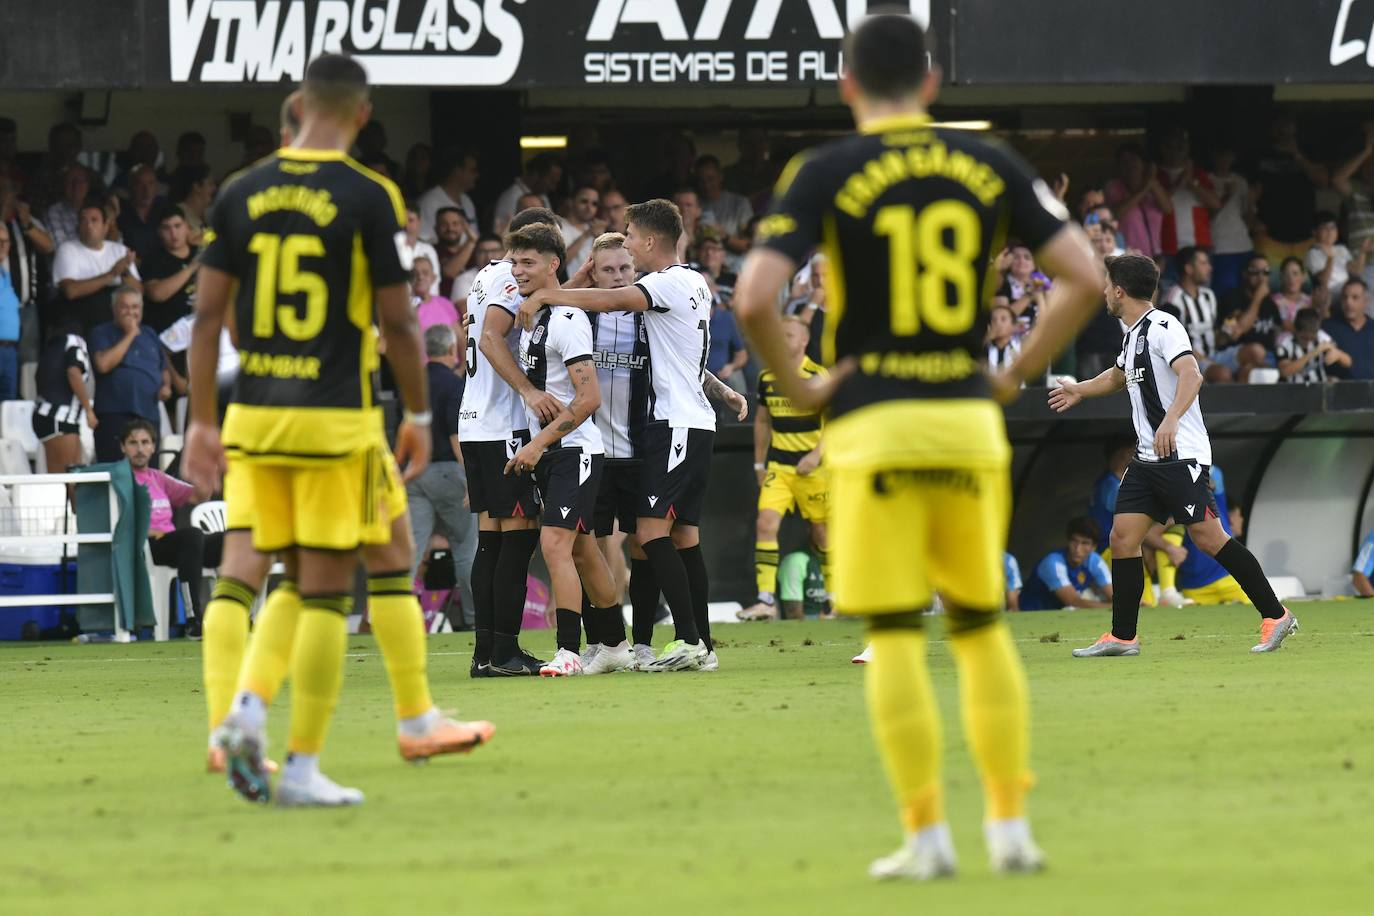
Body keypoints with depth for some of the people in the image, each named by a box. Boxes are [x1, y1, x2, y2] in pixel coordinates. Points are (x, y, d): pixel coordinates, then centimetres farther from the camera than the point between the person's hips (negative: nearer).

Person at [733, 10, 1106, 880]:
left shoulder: (825, 174, -3)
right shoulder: (989, 165, 6)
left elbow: (755, 298, -15)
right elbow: (1085, 278, 1)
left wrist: (796, 386, -2)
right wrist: (1018, 376, 8)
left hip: (873, 425, -3)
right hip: (970, 422, 3)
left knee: (893, 636, 1)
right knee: (982, 625, 14)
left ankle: (927, 834, -1)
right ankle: (1011, 823, 11)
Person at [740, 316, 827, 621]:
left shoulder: (818, 376, -8)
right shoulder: (767, 377, 8)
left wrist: (816, 455, -23)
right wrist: (759, 463, 18)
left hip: (812, 465, -4)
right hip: (777, 464, 4)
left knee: (822, 532, 5)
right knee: (766, 523, -12)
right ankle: (765, 600, -15)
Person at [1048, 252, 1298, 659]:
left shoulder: (1162, 327, -12)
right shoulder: (1133, 334, 18)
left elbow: (1191, 375, -27)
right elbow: (1119, 375, 40)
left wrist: (1171, 419, -41)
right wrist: (1080, 390, 52)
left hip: (1181, 455, -9)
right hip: (1147, 458, 9)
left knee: (1207, 536, -13)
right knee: (1122, 537, 2)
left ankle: (1275, 616, -8)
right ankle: (1122, 637, 5)